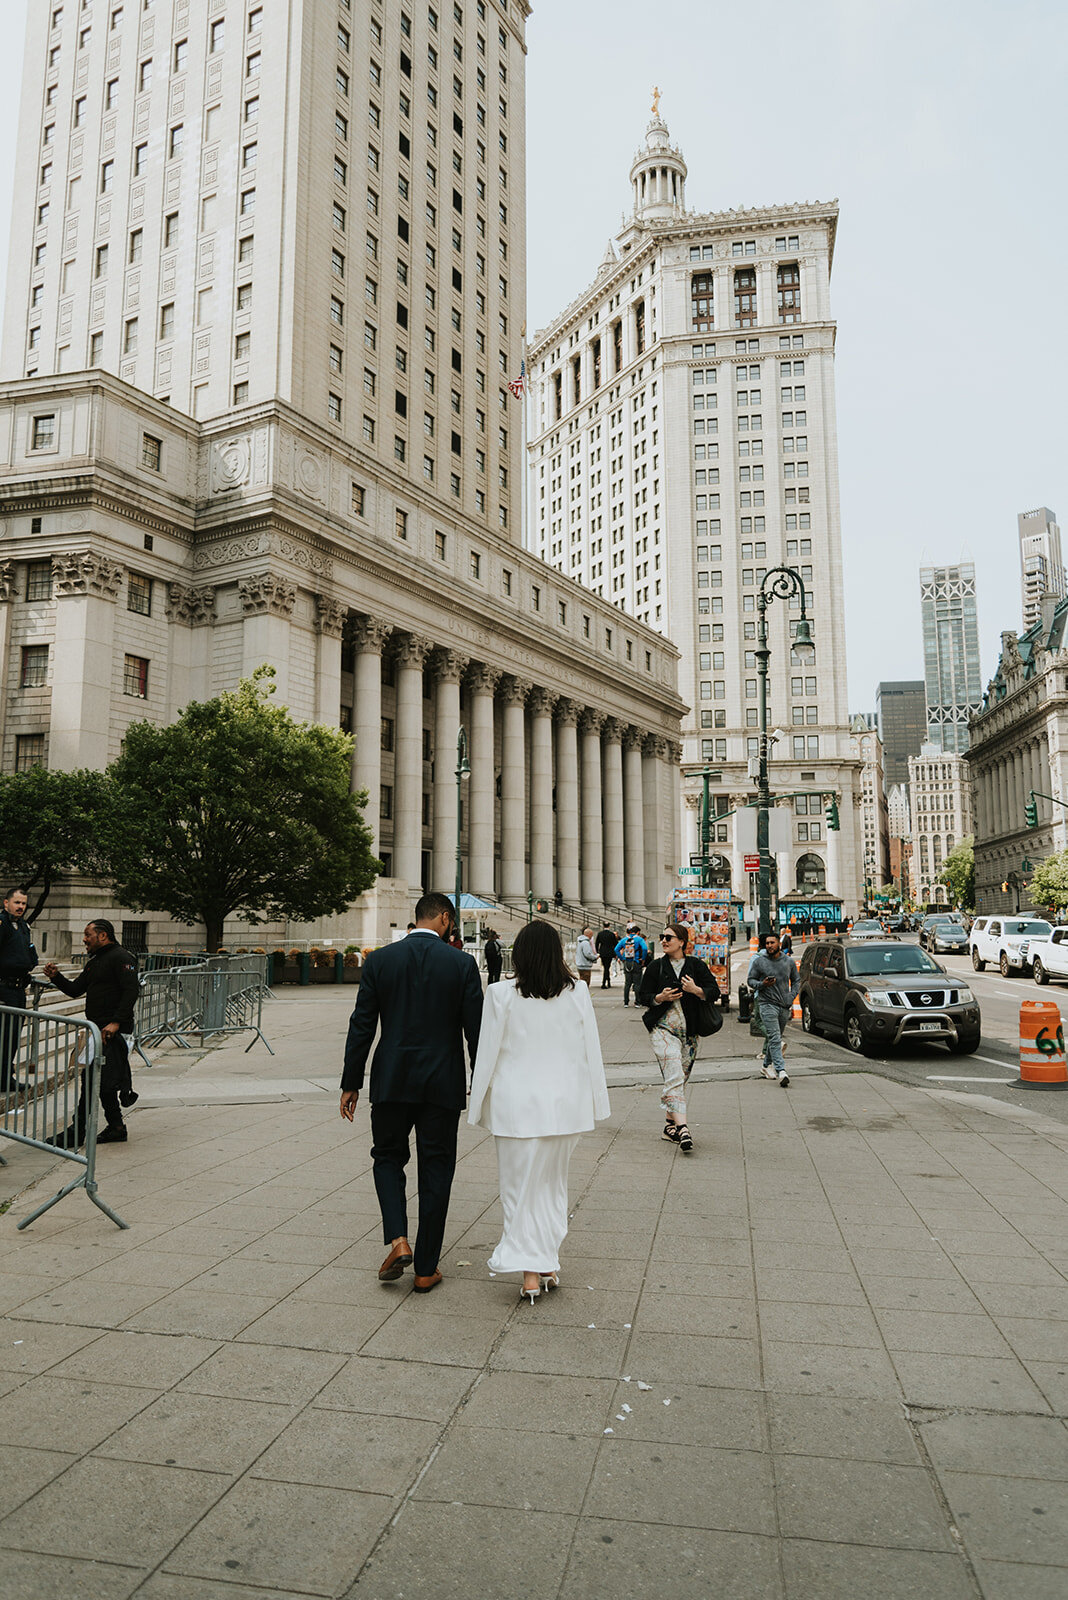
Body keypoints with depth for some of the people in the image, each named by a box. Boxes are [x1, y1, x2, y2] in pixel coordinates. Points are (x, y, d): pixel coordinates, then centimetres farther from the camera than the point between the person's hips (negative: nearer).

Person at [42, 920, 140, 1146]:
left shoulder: (121, 958, -11)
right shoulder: (94, 963, 21)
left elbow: (132, 991, -19)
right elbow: (75, 990, 18)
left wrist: (116, 1022, -24)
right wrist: (56, 977, 1)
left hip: (113, 1031, -10)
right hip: (99, 1030, 10)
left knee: (91, 1078, -9)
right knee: (104, 1080, 13)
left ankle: (76, 1134, -4)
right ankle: (116, 1128, 23)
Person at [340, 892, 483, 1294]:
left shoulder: (379, 960, -3)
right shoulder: (462, 963, -7)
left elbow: (361, 1026, -1)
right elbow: (476, 1030, -5)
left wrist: (351, 1083, 7)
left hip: (391, 1081, 1)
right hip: (443, 1084, -1)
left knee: (388, 1157, 21)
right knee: (435, 1171, 11)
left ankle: (398, 1241, 4)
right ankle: (426, 1269, 17)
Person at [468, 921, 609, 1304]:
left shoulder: (502, 995, -10)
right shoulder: (578, 993, -3)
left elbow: (487, 1053, -5)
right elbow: (591, 1052, 2)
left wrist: (479, 1105, 5)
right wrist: (595, 1103, 11)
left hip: (517, 1106, -3)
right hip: (564, 1104, 3)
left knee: (520, 1186, 8)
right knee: (554, 1184, 19)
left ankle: (530, 1274, 7)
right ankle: (549, 1264, 24)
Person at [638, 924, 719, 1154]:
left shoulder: (696, 965, 6)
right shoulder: (655, 967, 5)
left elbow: (714, 991, 3)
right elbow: (643, 996, 5)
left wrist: (695, 990, -15)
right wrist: (661, 997, -13)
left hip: (690, 1030, 3)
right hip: (663, 1028, -3)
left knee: (682, 1078, 8)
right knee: (674, 1076, -17)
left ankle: (669, 1124, 22)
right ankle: (682, 1127, -25)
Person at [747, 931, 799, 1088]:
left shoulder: (789, 961, 8)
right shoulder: (759, 961, -1)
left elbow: (796, 981, 18)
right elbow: (750, 980, 5)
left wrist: (792, 997, 4)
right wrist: (762, 984, -15)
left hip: (784, 1006, 4)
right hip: (767, 1004, -4)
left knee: (775, 1038, 13)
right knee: (774, 1038, -16)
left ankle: (767, 1065, 31)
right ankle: (781, 1071, -25)